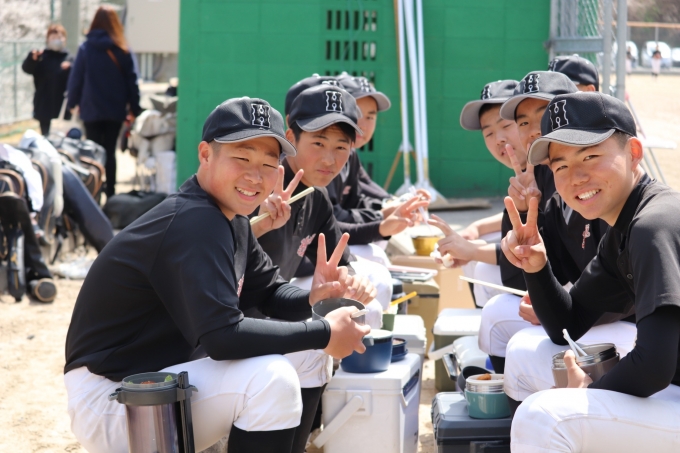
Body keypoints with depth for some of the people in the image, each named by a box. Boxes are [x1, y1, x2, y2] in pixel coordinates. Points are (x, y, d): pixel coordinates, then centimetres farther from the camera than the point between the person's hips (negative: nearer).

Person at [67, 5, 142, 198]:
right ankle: (110, 194, 8)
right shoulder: (122, 50, -2)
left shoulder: (86, 48, -6)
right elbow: (131, 80, 0)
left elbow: (76, 78, -4)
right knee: (110, 152, 9)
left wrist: (73, 102, 8)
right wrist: (134, 108, 5)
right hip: (115, 110, 1)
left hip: (92, 109, -1)